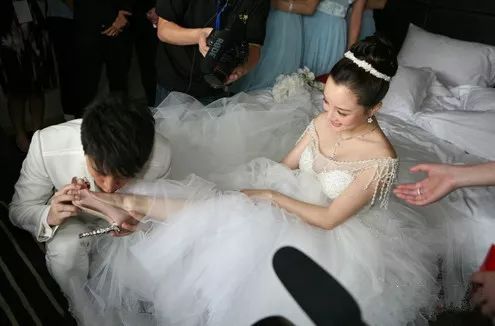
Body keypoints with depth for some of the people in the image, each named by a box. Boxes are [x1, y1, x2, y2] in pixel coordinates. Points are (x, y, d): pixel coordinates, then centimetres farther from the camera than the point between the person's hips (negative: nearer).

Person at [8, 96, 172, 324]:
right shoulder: (47, 145, -35)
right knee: (65, 250, -30)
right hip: (76, 220, 0)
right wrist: (49, 216, -42)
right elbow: (18, 210, -18)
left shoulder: (160, 155, -34)